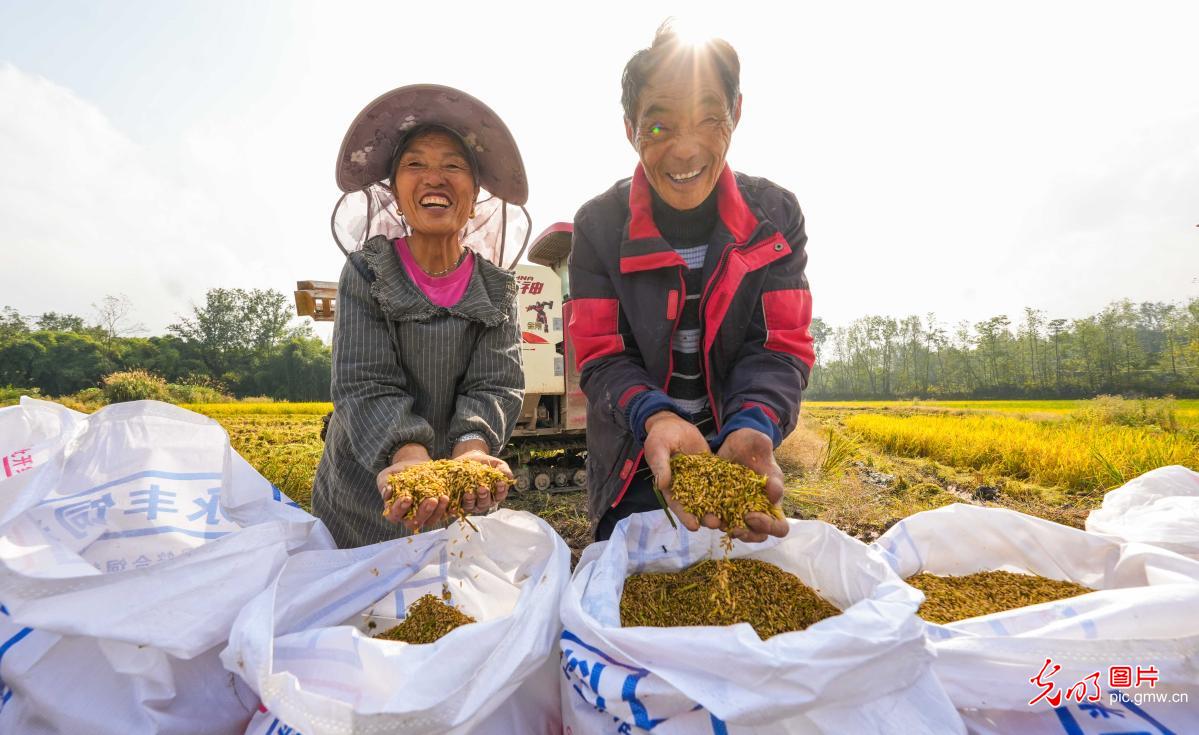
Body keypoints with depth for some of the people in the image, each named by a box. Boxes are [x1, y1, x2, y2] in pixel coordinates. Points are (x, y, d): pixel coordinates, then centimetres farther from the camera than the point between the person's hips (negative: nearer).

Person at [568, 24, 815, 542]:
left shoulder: (775, 216, -9)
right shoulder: (599, 226, -12)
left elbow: (780, 347, -13)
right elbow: (601, 356, -14)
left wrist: (754, 428, -34)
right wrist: (656, 419, -35)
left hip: (736, 451, 2)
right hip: (634, 463, -1)